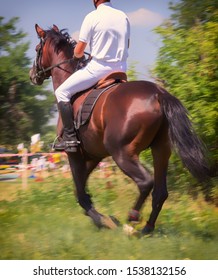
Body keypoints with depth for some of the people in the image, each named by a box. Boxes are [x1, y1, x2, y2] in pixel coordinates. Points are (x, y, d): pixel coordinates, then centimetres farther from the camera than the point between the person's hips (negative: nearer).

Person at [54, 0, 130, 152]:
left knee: (62, 92, 4)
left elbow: (78, 51, -6)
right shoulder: (123, 17, 8)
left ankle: (70, 138, -5)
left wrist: (77, 55, 16)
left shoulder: (92, 17, -9)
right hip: (121, 69, 6)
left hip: (98, 68, -6)